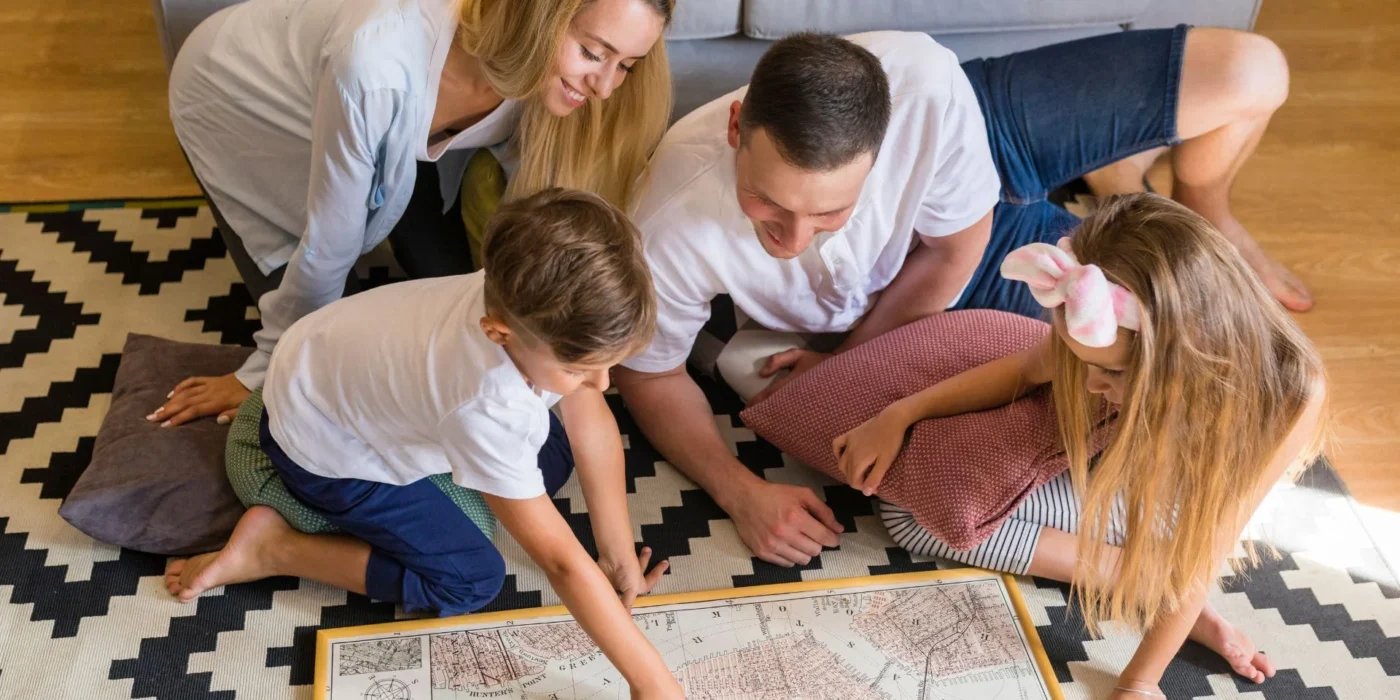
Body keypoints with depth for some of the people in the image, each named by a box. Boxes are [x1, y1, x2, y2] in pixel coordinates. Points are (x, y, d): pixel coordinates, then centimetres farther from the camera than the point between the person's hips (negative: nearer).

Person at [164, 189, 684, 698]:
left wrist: (621, 557, -9)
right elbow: (561, 560, -38)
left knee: (553, 460, 9)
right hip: (325, 441, -7)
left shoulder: (535, 306, -27)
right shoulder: (485, 406, -44)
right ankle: (271, 548, -1)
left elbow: (594, 428, -14)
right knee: (470, 582, -8)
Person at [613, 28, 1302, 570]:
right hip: (893, 271, 0)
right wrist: (740, 491, -31)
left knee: (1250, 75, -4)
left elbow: (954, 247, -20)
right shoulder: (674, 230, -42)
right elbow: (648, 374, -20)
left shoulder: (926, 88, -43)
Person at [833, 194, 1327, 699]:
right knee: (909, 498, -14)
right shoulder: (1117, 336, -29)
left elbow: (1206, 550, -28)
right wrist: (900, 415, -12)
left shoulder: (1286, 395, -38)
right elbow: (1026, 370, -7)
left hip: (1172, 498, -4)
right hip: (1118, 462, 5)